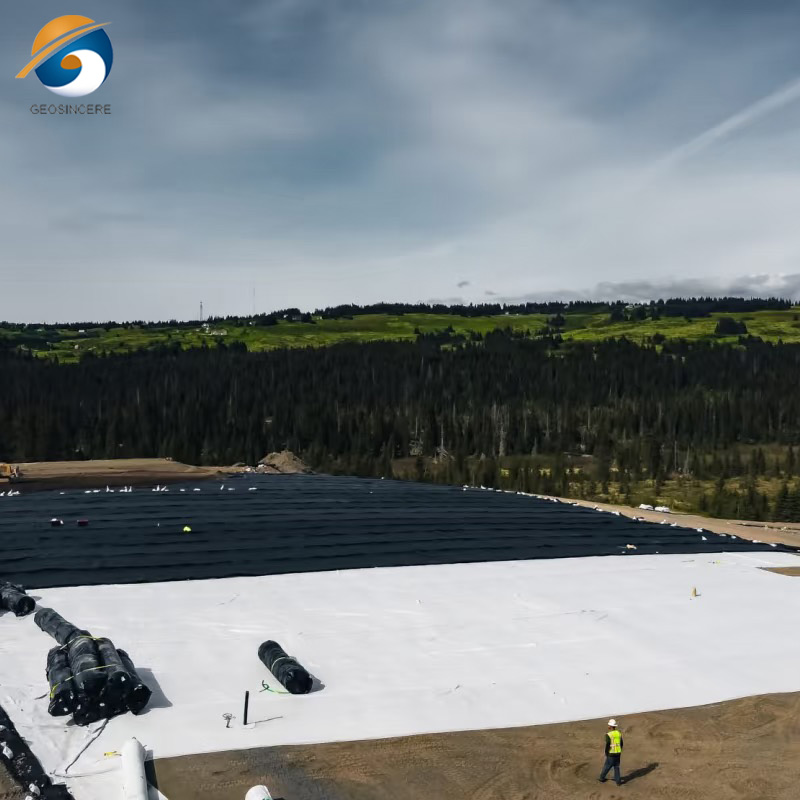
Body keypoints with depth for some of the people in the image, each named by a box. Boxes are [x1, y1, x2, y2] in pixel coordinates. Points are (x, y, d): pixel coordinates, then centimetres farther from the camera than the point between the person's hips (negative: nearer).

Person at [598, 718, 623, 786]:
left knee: (606, 767, 11)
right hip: (618, 754, 5)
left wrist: (606, 754, -5)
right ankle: (618, 781, 9)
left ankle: (602, 778, 26)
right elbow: (621, 744, 10)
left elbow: (607, 745, -20)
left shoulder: (608, 735, -17)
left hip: (611, 754, -5)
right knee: (616, 767, 14)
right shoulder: (619, 733, 3)